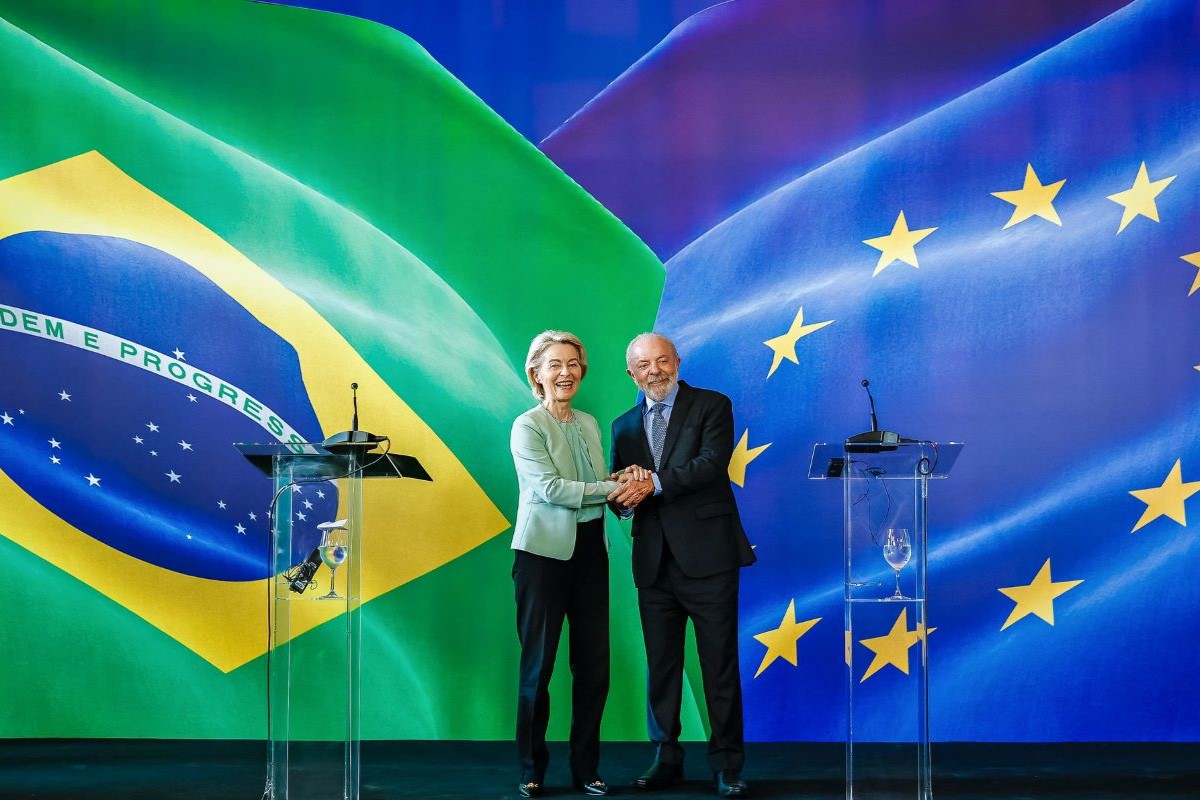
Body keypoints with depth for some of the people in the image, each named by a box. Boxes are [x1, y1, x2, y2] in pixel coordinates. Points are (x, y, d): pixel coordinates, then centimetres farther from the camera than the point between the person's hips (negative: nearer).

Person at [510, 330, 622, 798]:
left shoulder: (589, 424, 12)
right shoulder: (528, 426, -6)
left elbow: (601, 486, 13)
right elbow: (550, 488, -16)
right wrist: (613, 488, -17)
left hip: (590, 550, 5)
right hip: (545, 552, -5)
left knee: (593, 663, 6)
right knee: (538, 663, 3)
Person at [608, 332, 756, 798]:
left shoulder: (712, 406, 2)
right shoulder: (624, 426, 15)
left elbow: (712, 463, -15)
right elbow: (619, 494, 12)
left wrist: (654, 484, -22)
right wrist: (623, 493, -12)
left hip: (708, 555, -4)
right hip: (654, 562, 4)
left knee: (721, 665, 1)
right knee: (660, 666, 8)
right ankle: (666, 758, 19)